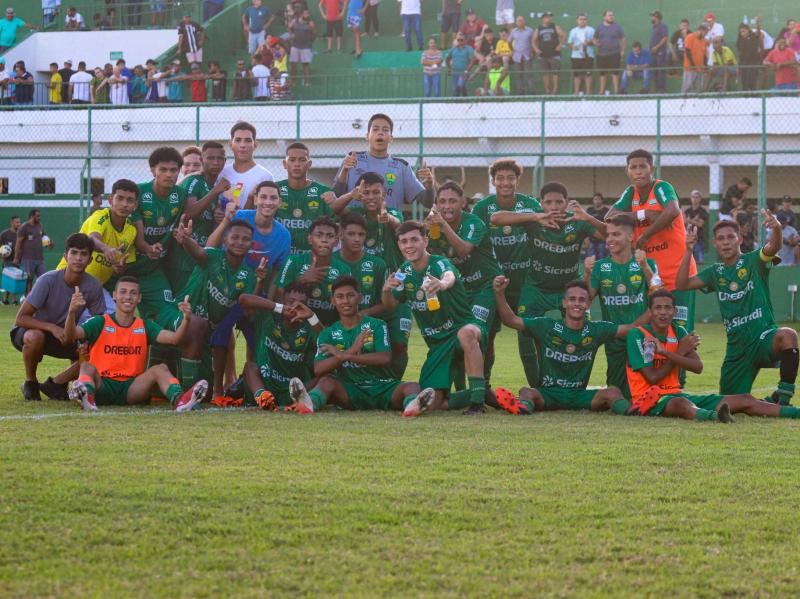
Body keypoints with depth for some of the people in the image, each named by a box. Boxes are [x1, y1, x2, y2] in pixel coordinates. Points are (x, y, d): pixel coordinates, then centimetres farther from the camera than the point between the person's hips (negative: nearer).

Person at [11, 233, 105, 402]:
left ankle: (55, 383, 3)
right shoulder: (48, 280, -26)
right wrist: (52, 328, -37)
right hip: (33, 330, -4)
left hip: (63, 336, 4)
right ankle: (30, 383, -11)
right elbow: (21, 318, -25)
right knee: (34, 337, -40)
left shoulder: (93, 286, -15)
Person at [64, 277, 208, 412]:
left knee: (160, 369, -21)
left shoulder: (145, 326, 13)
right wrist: (72, 312, -32)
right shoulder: (100, 323, 6)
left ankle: (178, 399, -52)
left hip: (131, 388, 2)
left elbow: (174, 339, -3)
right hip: (102, 385, -2)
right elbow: (70, 336, -11)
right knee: (87, 367, -30)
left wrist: (186, 320, -25)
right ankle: (86, 396, -65)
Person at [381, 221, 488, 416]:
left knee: (466, 333, -45)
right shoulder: (405, 271, 4)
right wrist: (386, 291, -13)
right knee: (433, 404, -9)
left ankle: (478, 400, -40)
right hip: (437, 343, 6)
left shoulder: (439, 263, -17)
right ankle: (480, 395, 11)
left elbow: (450, 276, -41)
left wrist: (443, 283, -67)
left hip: (462, 328, -6)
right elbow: (390, 305, 12)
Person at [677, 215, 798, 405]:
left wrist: (777, 228, -45)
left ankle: (784, 396, -30)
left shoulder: (753, 261, -2)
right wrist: (688, 251, -8)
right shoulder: (715, 272, 12)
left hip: (763, 337, -5)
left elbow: (774, 247, -22)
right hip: (736, 345, 5)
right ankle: (769, 402, 34)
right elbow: (682, 284, 3)